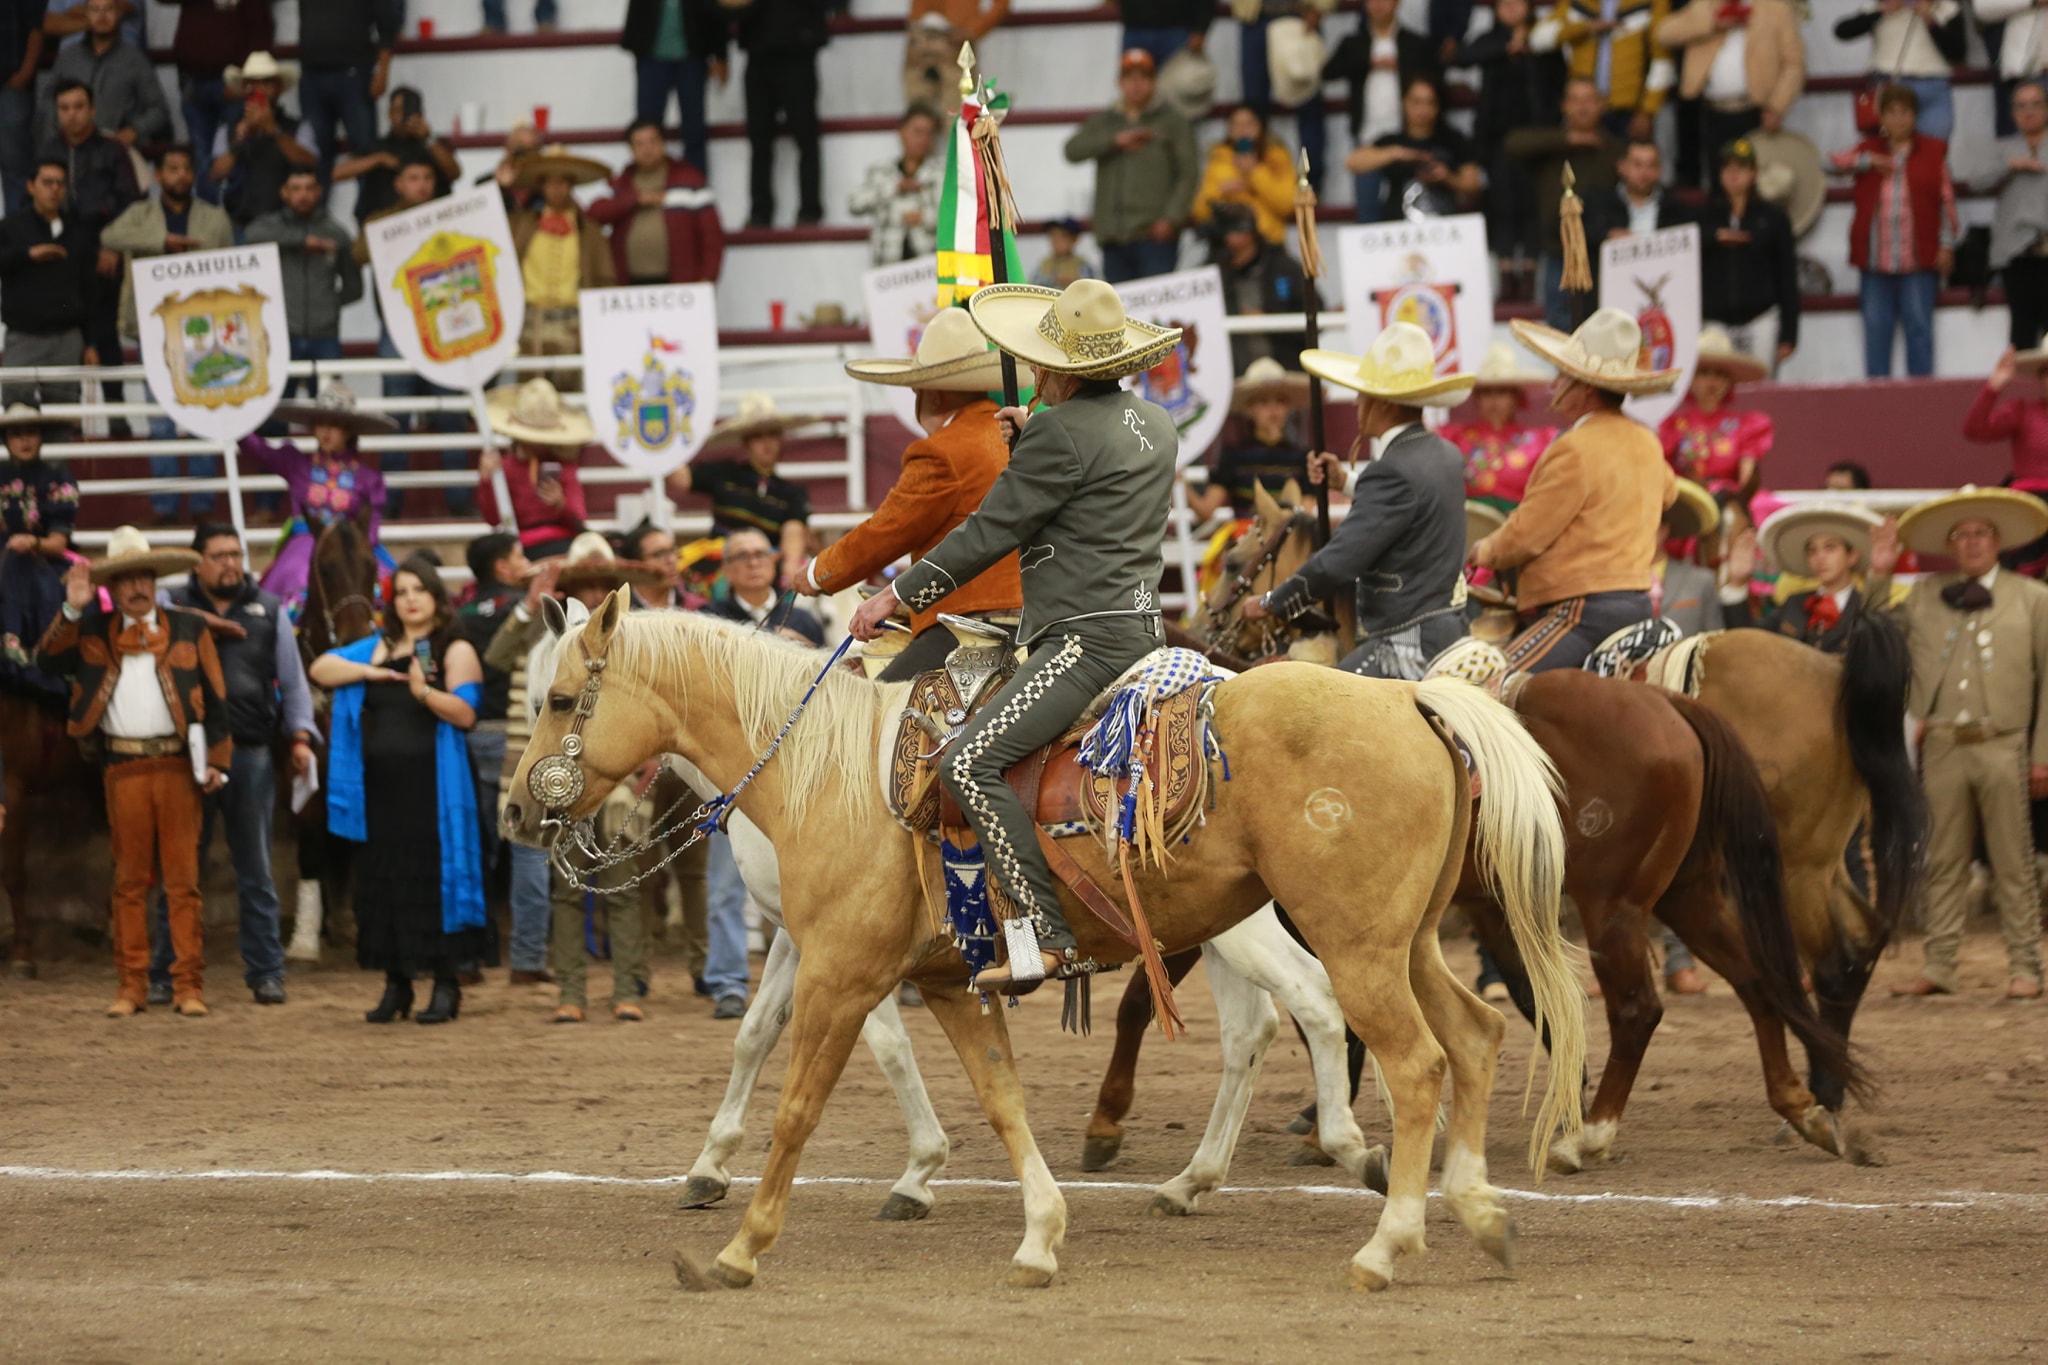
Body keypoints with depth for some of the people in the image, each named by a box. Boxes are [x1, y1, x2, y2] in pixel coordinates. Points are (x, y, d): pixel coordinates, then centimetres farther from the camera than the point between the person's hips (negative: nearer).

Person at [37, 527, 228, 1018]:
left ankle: (189, 986, 0)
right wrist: (72, 610, -13)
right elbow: (47, 660, -3)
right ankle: (131, 986, 7)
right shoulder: (94, 633, 10)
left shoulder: (188, 630, 8)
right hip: (124, 769, 1)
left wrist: (217, 760, -2)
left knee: (182, 880, -1)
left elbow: (214, 697, 6)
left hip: (178, 765, -1)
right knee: (129, 880, 4)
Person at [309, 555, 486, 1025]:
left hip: (430, 787, -5)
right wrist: (369, 672, -3)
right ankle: (395, 985, 11)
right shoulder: (376, 647, 16)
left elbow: (465, 713, -9)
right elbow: (320, 668, 11)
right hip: (379, 787, 5)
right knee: (383, 882, 4)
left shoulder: (455, 651, 2)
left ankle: (445, 985, -3)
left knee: (434, 878, -7)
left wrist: (425, 691, -25)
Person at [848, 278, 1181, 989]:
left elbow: (990, 532, -11)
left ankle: (1046, 936, -27)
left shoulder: (1060, 433, -13)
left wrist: (896, 594, -4)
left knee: (971, 762, -19)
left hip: (1088, 633, -10)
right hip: (1142, 628, 10)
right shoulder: (1157, 424, 14)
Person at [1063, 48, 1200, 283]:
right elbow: (1073, 150, 5)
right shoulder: (1102, 121, 21)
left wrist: (1171, 217, -10)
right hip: (1113, 236, 4)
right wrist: (1115, 140, -7)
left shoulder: (1172, 122, 10)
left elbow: (1188, 173, 3)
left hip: (1155, 234, -4)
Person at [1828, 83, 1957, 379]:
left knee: (1919, 327, -1)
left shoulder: (1933, 151, 6)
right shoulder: (1869, 150, 12)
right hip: (1875, 259, 2)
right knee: (1876, 328, 4)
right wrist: (1869, 161, -12)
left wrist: (1946, 244, -2)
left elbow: (1946, 200, 4)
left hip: (1919, 258, -2)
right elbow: (1833, 163, 0)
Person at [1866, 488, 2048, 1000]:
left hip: (2003, 746, -2)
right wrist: (1879, 577, 7)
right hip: (1941, 745, 2)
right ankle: (1939, 967, 10)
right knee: (1943, 863, 6)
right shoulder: (1924, 596, 13)